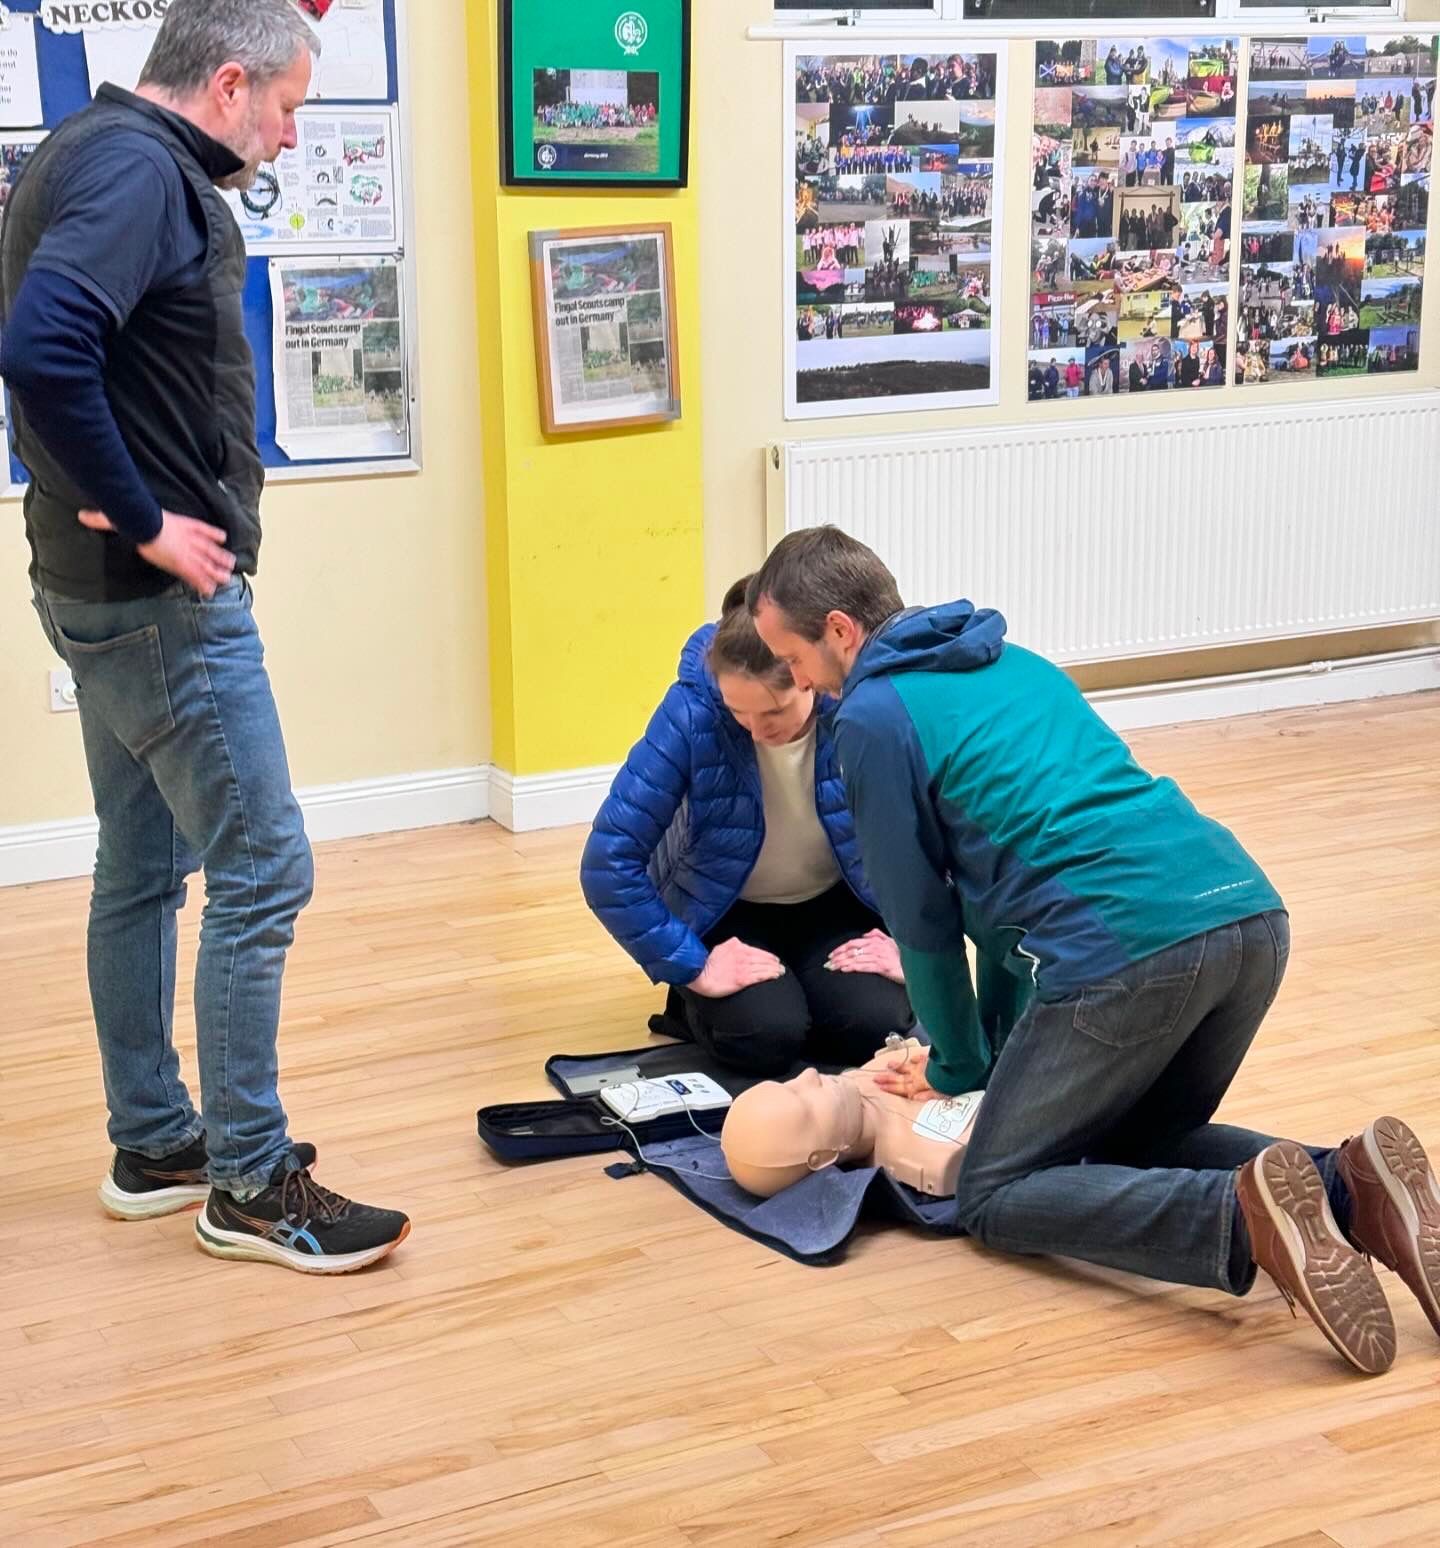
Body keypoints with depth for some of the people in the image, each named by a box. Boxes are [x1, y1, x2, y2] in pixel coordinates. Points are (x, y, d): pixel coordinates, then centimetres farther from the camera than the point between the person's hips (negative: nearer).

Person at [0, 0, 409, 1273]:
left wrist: (116, 517, 2)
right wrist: (145, 522, -22)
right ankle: (249, 1185, 5)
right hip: (162, 596, -10)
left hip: (108, 591, 10)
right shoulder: (138, 169, -17)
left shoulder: (104, 156, 13)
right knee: (261, 872, -4)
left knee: (146, 868, 16)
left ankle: (152, 1147, 27)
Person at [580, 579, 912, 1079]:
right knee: (767, 1035, -25)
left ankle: (797, 990, 11)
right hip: (726, 912, -2)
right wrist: (691, 967, -26)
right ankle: (693, 1007, 8)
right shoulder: (691, 715, -29)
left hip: (832, 905, 2)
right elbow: (608, 864, -28)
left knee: (874, 1026, -21)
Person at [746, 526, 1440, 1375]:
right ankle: (1345, 1186, 0)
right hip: (1251, 912, 8)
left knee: (995, 1197, 7)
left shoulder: (873, 717, 4)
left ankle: (1244, 1221, -19)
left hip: (1126, 947, -8)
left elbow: (922, 919, 8)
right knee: (1144, 1143, 28)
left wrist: (960, 1069, 23)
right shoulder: (1015, 663, 28)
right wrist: (998, 1047, 34)